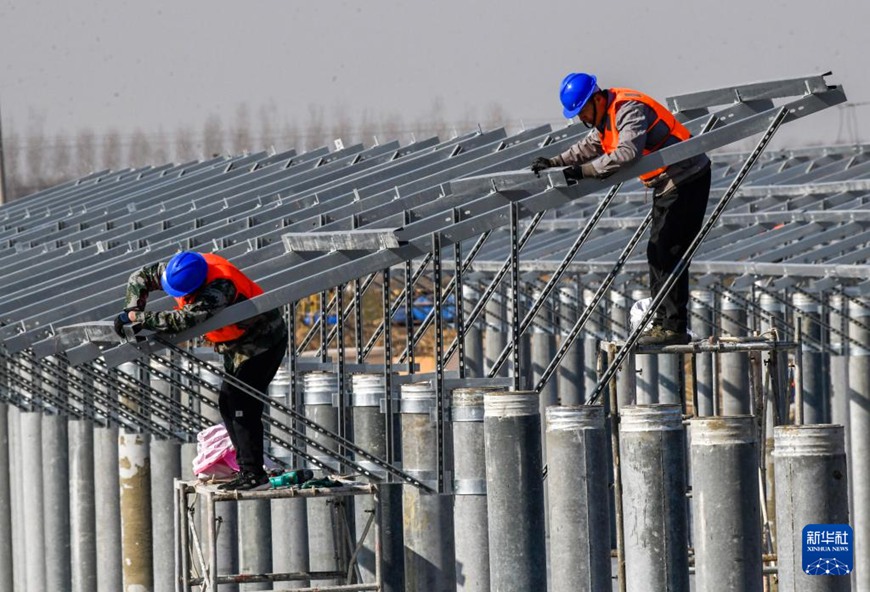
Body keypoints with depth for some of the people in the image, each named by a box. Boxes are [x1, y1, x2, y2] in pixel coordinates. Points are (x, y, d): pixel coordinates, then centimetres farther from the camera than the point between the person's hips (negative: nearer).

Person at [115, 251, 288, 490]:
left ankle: (254, 475, -12)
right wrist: (131, 310, -16)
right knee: (227, 403, 10)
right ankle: (246, 466, 15)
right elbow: (141, 277, 1)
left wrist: (138, 317, -37)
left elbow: (184, 320, -45)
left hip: (262, 342, -9)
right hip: (237, 344, 9)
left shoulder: (219, 289, -38)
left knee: (243, 406, -14)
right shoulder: (181, 270, -11)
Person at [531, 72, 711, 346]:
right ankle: (665, 323, 15)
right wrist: (554, 163, 15)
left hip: (686, 179, -11)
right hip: (667, 184, 11)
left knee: (666, 253, -13)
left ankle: (673, 327, -13)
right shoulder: (606, 116, 10)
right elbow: (589, 147, 24)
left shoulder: (630, 109, -23)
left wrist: (586, 171, -36)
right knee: (658, 253, 12)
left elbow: (627, 153, -36)